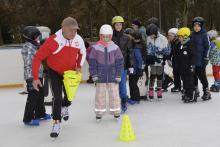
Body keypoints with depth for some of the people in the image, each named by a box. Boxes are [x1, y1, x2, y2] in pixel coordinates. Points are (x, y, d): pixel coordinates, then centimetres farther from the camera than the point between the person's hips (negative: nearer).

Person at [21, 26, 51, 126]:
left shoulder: (35, 46, 15)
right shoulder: (28, 47, -15)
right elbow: (28, 63, -20)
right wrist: (31, 78, -25)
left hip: (39, 75, 10)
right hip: (32, 76, -10)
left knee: (40, 95, 19)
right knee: (33, 97, -8)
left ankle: (40, 114, 33)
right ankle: (28, 118, -2)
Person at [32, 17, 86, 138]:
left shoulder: (79, 40, -19)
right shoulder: (53, 41, -32)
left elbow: (82, 53, 5)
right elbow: (37, 58, -26)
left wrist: (79, 66, -6)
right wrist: (35, 78, -26)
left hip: (70, 71, 4)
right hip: (55, 72, -4)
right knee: (57, 97, -11)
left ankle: (64, 108, 49)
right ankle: (57, 123, 4)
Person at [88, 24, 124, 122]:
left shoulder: (115, 48, -2)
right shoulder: (95, 48, -5)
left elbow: (119, 62, 1)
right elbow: (92, 62, -2)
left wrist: (118, 75, -1)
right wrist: (94, 74, -5)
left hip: (112, 76, 1)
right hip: (100, 76, 0)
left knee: (114, 95, 8)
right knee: (100, 95, 8)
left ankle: (116, 111, 21)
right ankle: (99, 112, 19)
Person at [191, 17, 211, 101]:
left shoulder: (204, 34, -8)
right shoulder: (192, 34, 9)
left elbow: (207, 46, -8)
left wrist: (206, 57, -11)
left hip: (201, 59, -6)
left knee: (202, 76, -5)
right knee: (194, 75, 12)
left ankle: (206, 92, 5)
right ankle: (195, 90, 26)